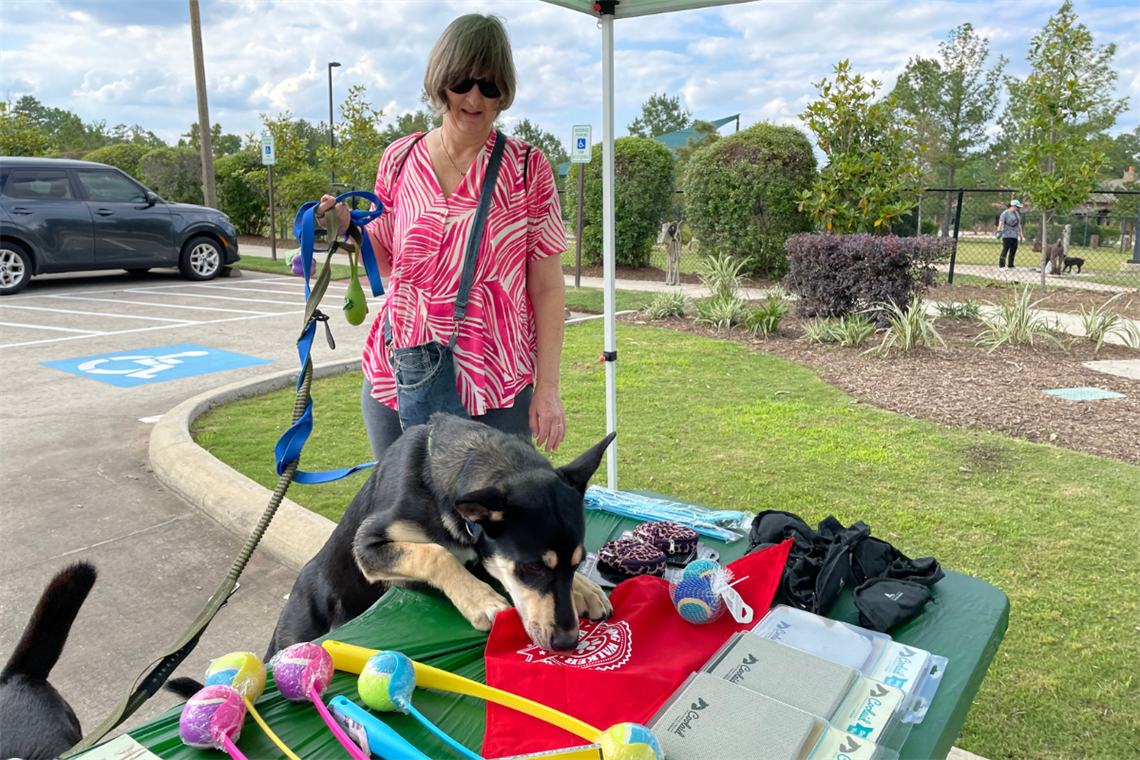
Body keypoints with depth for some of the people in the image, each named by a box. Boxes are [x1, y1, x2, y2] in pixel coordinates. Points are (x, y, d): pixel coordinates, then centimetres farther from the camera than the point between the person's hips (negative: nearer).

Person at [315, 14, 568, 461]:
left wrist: (547, 387, -7)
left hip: (494, 393, -3)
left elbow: (547, 288, -3)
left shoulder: (527, 169, -3)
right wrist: (349, 230, -3)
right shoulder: (400, 159, 6)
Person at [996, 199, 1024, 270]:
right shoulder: (1005, 213, -5)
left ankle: (1011, 265, 13)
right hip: (1007, 235, -8)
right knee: (1005, 249, -13)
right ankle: (1001, 265, -11)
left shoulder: (1017, 214, 19)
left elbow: (1019, 224, 24)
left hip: (1014, 235, 8)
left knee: (1013, 250, 5)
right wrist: (999, 231, -30)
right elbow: (1001, 223, -17)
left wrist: (1021, 235, 21)